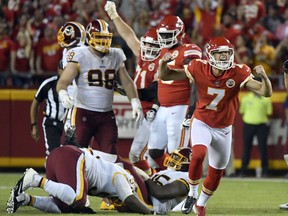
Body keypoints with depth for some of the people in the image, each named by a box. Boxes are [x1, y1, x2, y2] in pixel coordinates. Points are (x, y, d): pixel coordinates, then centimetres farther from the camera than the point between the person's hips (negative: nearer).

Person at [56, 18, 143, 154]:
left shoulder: (115, 57, 8)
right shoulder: (80, 57, -8)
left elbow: (126, 82, 12)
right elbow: (63, 81, -12)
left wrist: (135, 103, 0)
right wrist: (63, 94, -34)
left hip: (106, 115, 5)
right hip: (83, 113, -5)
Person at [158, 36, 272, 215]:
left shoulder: (238, 73, -20)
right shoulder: (199, 68, -18)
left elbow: (266, 92, -25)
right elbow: (165, 76, -11)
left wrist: (264, 77, -44)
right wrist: (164, 63, -32)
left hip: (223, 129, 2)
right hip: (202, 124, -2)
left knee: (216, 172, 14)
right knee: (199, 154, -30)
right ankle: (193, 194, -6)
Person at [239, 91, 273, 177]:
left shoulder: (266, 99, 3)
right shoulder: (246, 98, 7)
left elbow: (269, 113, 8)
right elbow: (241, 111, 13)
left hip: (262, 125, -1)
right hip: (248, 125, 1)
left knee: (263, 148, -3)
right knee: (246, 148, 3)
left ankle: (264, 172, 3)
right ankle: (243, 171, 9)